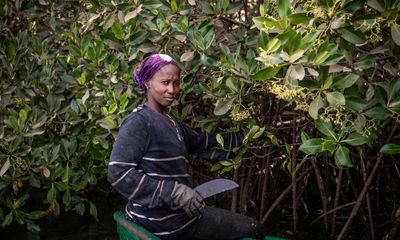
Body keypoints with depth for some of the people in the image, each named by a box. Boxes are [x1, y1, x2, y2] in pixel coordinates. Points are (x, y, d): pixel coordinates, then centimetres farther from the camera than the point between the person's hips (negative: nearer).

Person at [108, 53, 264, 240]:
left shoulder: (170, 122, 10)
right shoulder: (139, 122, -17)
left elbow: (203, 141, 22)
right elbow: (118, 172, -24)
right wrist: (174, 192, -28)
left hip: (174, 210, 9)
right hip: (163, 223, -9)